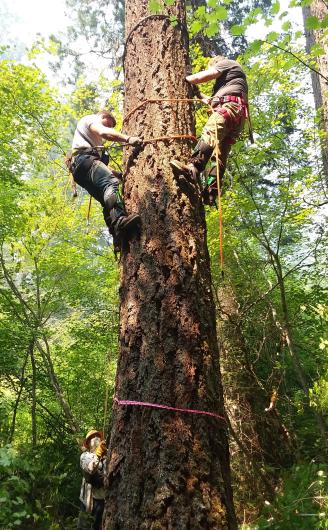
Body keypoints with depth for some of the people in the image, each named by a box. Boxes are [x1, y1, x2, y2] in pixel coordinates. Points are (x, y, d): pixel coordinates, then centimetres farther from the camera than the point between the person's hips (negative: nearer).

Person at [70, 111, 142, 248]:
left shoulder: (95, 139, 43)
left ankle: (118, 237, -26)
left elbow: (100, 163, 34)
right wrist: (128, 139, -17)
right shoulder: (90, 119, 17)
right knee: (110, 182, -32)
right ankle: (120, 220, -55)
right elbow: (104, 132, -7)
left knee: (108, 201, -9)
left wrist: (118, 173, 23)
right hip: (84, 159, -9)